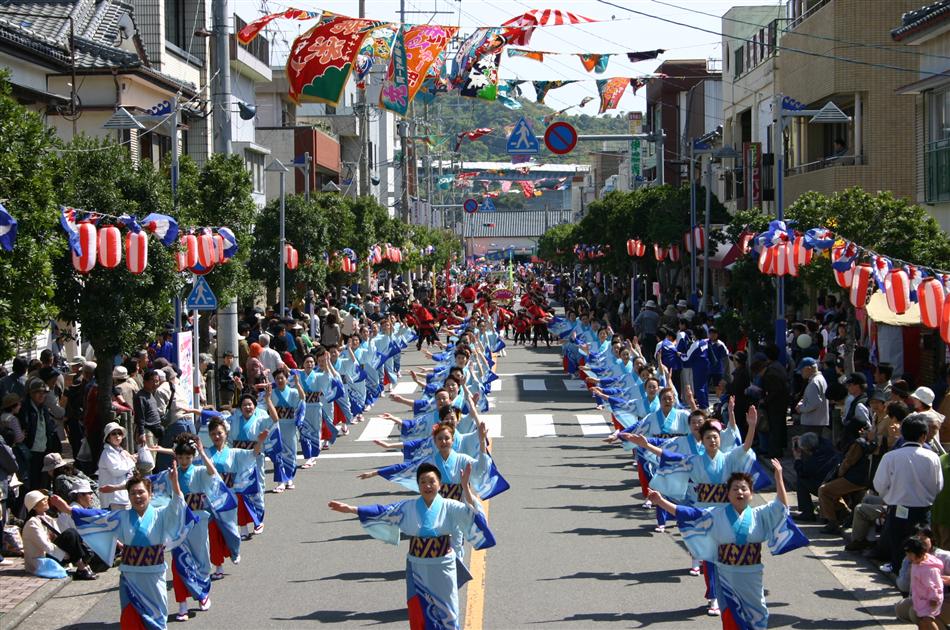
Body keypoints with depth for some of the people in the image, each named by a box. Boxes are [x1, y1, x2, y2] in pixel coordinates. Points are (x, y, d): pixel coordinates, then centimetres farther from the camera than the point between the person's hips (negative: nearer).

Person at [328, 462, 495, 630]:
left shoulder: (449, 507, -7)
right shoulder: (408, 507, -1)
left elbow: (472, 512, -22)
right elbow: (382, 512, -1)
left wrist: (466, 486, -35)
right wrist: (350, 509, -7)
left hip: (442, 569, -2)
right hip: (417, 568, 2)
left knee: (445, 615, 7)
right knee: (419, 616, 6)